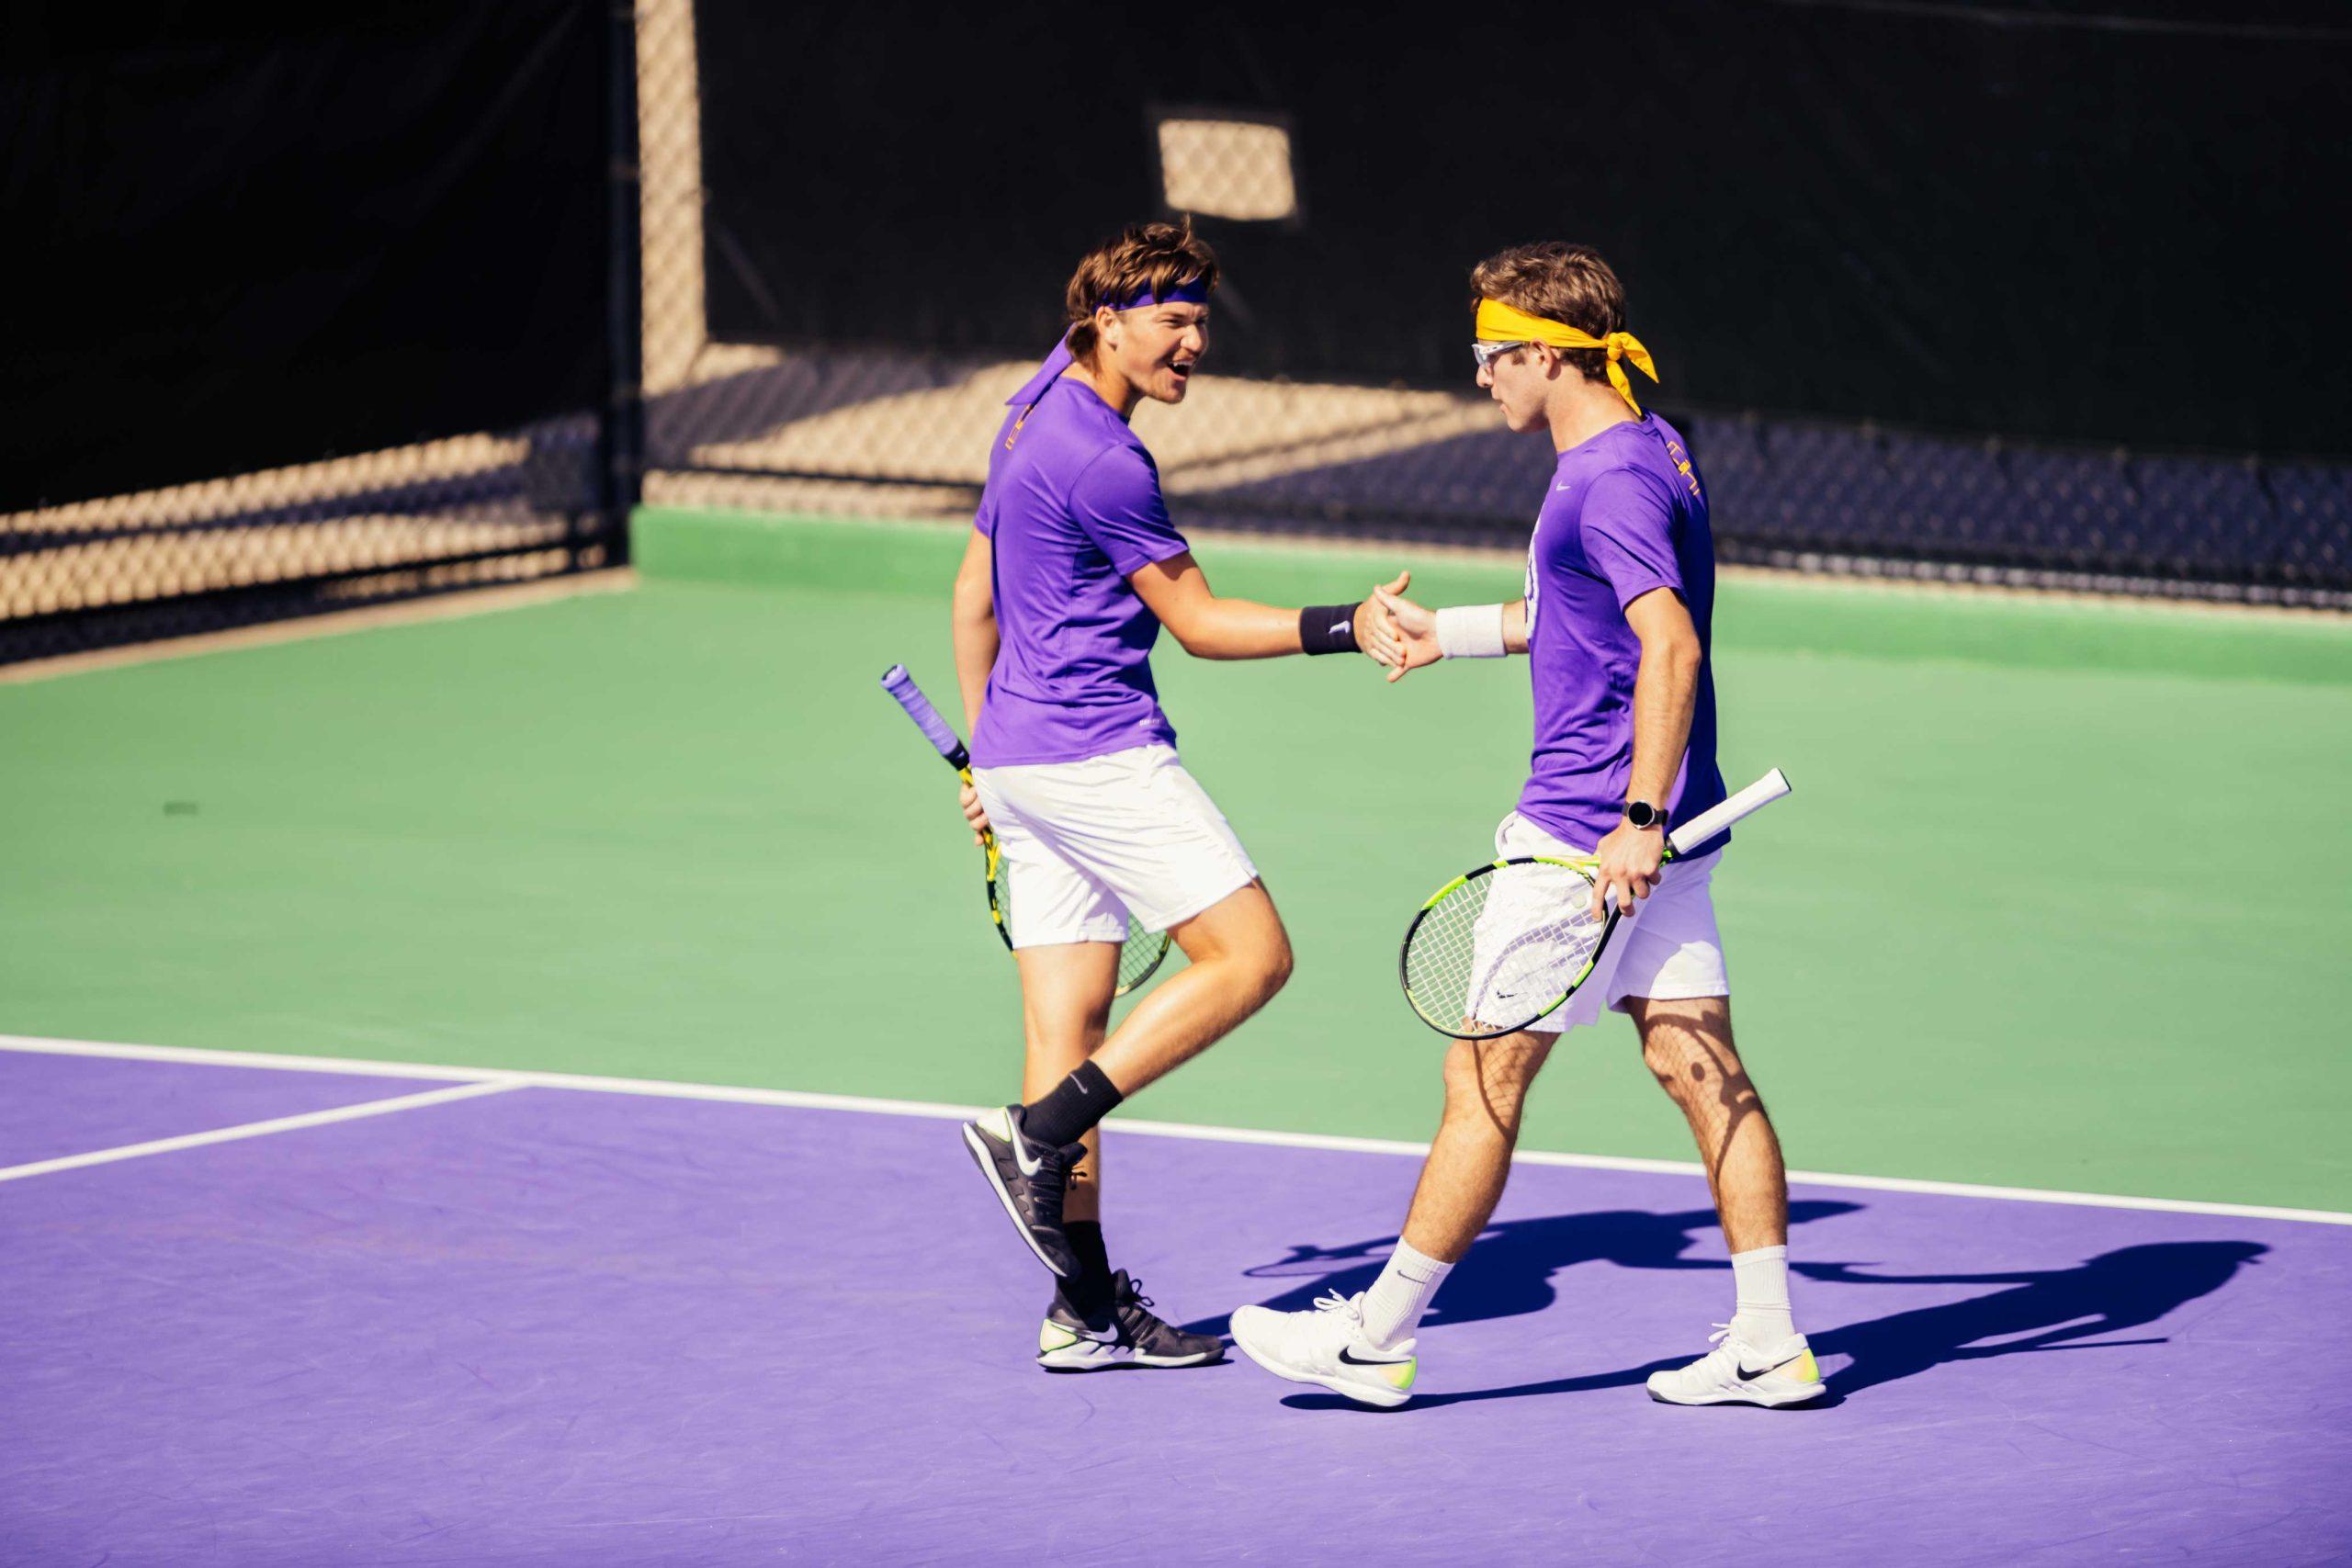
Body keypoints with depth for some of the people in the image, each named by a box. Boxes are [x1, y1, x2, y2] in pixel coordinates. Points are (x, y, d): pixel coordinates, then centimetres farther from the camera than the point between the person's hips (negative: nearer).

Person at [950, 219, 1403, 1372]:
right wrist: (1345, 626, -14)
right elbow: (1199, 623, -11)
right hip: (1101, 754, -10)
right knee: (1248, 955, -8)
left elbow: (975, 595, 23)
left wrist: (984, 745, 29)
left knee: (1072, 1022, 7)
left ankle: (1086, 1310, 6)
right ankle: (1038, 1134, -11)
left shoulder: (1039, 414, 16)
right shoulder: (1103, 459, -15)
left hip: (1023, 757, 10)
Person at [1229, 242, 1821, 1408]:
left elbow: (1671, 646, -28)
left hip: (1587, 834, -10)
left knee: (1483, 1078, -1)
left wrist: (1639, 821, -31)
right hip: (1653, 830, 10)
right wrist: (1443, 634, 28)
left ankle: (1378, 1336, 6)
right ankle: (1768, 1343, 5)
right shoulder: (1649, 449, 13)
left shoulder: (1611, 481, -18)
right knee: (1701, 1072, 6)